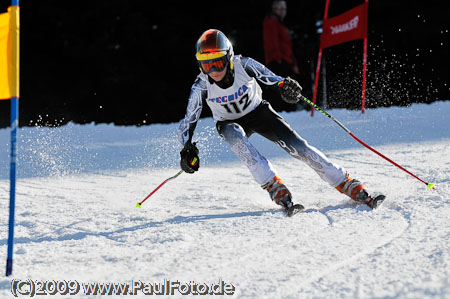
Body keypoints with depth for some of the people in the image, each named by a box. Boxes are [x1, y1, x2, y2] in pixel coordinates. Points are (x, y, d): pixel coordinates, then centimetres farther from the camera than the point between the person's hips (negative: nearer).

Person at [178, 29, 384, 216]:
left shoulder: (244, 65, -27)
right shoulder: (201, 87, -24)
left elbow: (272, 79, -19)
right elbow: (188, 123, -14)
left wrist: (284, 85, -41)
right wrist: (187, 150, -27)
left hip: (258, 112, 0)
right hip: (230, 123, 0)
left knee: (297, 146, -16)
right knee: (235, 136, -37)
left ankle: (351, 187, -10)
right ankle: (276, 189, -36)